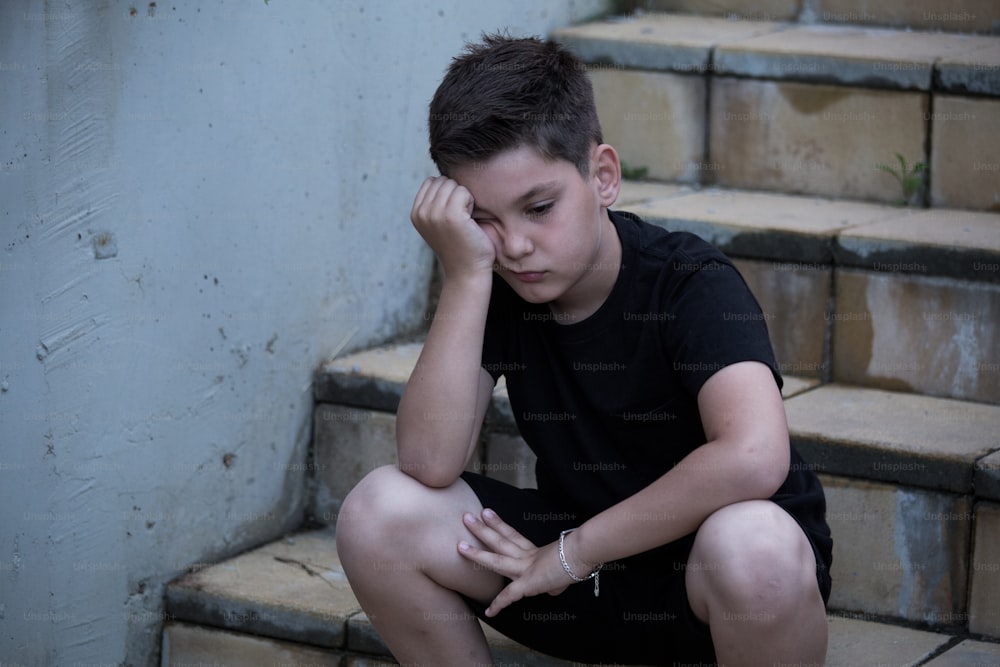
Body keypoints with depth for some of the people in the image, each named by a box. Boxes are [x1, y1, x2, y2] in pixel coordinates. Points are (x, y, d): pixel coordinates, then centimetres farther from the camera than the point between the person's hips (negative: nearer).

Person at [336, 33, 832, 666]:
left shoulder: (692, 285, -20)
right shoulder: (493, 292, -6)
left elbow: (754, 458, -39)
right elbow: (430, 464, -20)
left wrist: (573, 552, -28)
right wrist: (467, 273, -26)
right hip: (574, 565, 4)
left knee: (753, 546, -41)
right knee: (378, 512, -17)